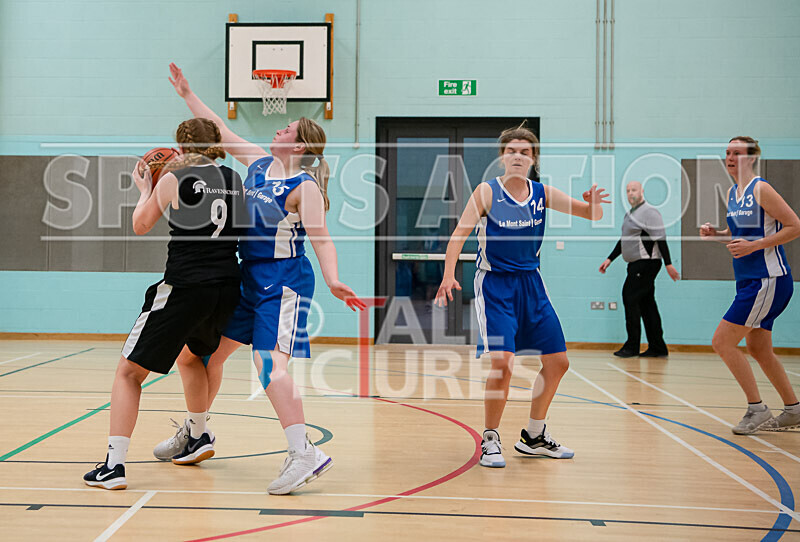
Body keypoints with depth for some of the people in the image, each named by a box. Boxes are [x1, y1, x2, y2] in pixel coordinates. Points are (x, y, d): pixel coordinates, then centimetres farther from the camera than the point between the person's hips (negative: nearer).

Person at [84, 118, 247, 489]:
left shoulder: (174, 179, -3)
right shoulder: (234, 180, 9)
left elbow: (141, 226, 8)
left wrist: (144, 190, 27)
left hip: (184, 287, -6)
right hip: (226, 288, 6)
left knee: (129, 371, 4)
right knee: (191, 355, 34)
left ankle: (114, 464, -4)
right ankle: (198, 437, 38)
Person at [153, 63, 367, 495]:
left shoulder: (305, 185, -12)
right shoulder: (259, 164, 9)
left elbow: (320, 238, -19)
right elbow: (222, 134, 20)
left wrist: (333, 280, -35)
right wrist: (187, 95, 24)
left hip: (283, 283, -8)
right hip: (248, 279, 8)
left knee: (269, 365, -21)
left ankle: (304, 453, -20)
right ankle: (194, 432, 35)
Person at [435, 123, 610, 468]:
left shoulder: (543, 194, 0)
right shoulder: (487, 192, -10)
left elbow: (593, 215, -3)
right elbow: (459, 234, -17)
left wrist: (593, 203, -27)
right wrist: (449, 275, -33)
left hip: (530, 283, 5)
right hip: (495, 284, -5)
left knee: (558, 362, 8)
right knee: (502, 361, -20)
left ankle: (534, 436, 26)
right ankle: (490, 440, 1)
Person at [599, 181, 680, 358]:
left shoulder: (649, 212, -10)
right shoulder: (630, 214, 19)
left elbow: (661, 238, -15)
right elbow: (624, 240, 27)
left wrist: (668, 264, -19)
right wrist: (610, 259, 23)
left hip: (647, 262, -9)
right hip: (636, 264, 9)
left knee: (630, 298, -10)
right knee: (646, 303, 8)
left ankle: (632, 346, -5)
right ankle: (657, 347, 11)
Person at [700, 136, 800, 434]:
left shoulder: (761, 189, -12)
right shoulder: (732, 193, 13)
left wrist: (754, 245, -20)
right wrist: (716, 233, 6)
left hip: (768, 281, -9)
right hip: (749, 282, 9)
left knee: (722, 341, -11)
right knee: (758, 349, 15)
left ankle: (757, 409, -2)